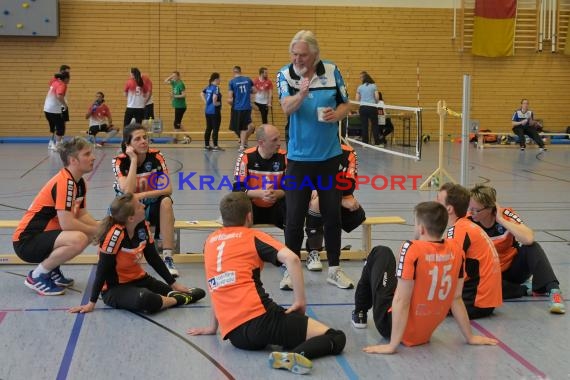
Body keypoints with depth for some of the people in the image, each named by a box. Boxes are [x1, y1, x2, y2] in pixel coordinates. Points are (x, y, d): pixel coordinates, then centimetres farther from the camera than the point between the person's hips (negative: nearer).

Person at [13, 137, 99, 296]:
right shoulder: (64, 182, -22)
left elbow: (82, 215, 10)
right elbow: (66, 224, -28)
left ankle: (52, 270, 12)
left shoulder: (79, 182, 7)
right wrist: (97, 231, -15)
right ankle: (37, 276, -10)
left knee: (90, 234, 11)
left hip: (43, 235, 10)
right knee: (79, 239, -31)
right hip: (26, 241, -10)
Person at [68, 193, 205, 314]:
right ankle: (178, 299, -15)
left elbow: (154, 259, 5)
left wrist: (174, 284, 5)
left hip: (138, 279, 6)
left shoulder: (143, 226, -6)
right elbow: (103, 270, -20)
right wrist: (91, 303, -16)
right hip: (114, 288, -5)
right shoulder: (115, 234, -26)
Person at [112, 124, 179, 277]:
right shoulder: (120, 161, -16)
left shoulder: (156, 157, -12)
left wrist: (141, 195, -32)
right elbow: (128, 192, -30)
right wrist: (133, 160, -29)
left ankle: (168, 258, -31)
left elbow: (168, 189, -19)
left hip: (151, 207, 1)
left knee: (166, 201, -32)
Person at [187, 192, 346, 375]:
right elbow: (291, 258, -13)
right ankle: (293, 355, -36)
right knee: (336, 338, -11)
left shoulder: (210, 241, 20)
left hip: (234, 335, 6)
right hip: (259, 318, -6)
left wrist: (213, 327, 37)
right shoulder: (253, 237, 5)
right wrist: (300, 301, -7)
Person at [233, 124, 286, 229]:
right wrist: (260, 194, -34)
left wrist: (277, 194, -31)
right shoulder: (246, 157, -15)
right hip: (252, 207, -1)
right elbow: (238, 189, -17)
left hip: (275, 207, 1)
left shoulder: (283, 157, -10)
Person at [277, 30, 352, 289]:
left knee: (332, 214, 9)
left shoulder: (331, 71, -2)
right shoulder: (285, 74, -7)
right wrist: (300, 95, -44)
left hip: (329, 155, 2)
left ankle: (334, 269, 22)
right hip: (299, 157, -2)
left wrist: (337, 114, -14)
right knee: (294, 217, 2)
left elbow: (345, 104, 8)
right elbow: (287, 108, -23)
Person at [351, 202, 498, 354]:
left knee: (380, 253, 13)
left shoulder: (412, 249, -24)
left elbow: (401, 301, -26)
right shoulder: (456, 250, -6)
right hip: (426, 333, 6)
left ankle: (359, 314, 28)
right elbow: (456, 298, -1)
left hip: (392, 326, -6)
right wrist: (470, 337, 9)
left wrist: (392, 346, -24)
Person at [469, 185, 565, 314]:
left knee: (532, 247, -29)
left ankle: (553, 290, -32)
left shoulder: (505, 215, -19)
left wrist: (501, 220, -30)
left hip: (514, 268, 0)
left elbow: (528, 239, -35)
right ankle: (526, 288, -15)